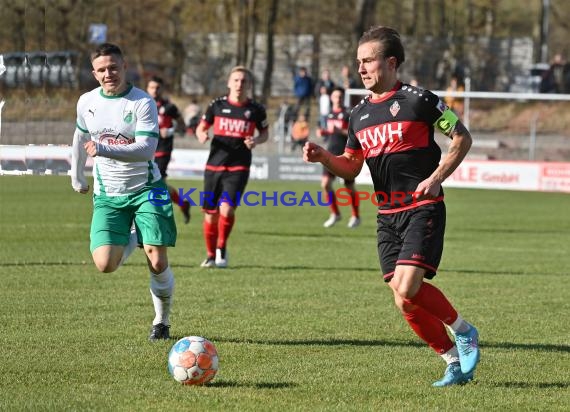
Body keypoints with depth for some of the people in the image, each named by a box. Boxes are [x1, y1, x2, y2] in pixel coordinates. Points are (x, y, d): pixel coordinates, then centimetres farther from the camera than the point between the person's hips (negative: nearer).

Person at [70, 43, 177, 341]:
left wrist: (103, 150, -34)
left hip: (145, 190, -3)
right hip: (107, 195, 3)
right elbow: (81, 137, 22)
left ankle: (162, 322, 13)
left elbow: (146, 149, -24)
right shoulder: (87, 102, 2)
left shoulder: (143, 103, -13)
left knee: (157, 262, -12)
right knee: (105, 264, -13)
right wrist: (77, 177, 30)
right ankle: (130, 241, 24)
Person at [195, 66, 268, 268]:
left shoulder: (256, 109, 1)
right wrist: (202, 135, -12)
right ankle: (211, 255, 25)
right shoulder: (217, 105, 2)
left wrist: (256, 141, -8)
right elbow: (201, 127, 12)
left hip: (238, 168, -2)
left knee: (226, 209, -20)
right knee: (210, 214, 5)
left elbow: (264, 133, 14)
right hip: (214, 166, 2)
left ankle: (222, 248, 3)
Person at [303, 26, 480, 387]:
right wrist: (324, 157, 0)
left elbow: (462, 137, -1)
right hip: (387, 215, 7)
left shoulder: (418, 100, -7)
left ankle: (464, 332, 4)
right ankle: (455, 362, 14)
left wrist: (437, 177, -12)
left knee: (407, 289, -21)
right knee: (404, 298, 0)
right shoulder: (360, 114, 12)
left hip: (423, 208, -7)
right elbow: (351, 168, 19)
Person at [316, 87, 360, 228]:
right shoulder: (330, 114, 12)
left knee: (349, 187, 3)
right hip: (331, 154, 5)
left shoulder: (347, 114, -7)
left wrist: (340, 131, -25)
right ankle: (335, 214, 7)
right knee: (325, 183, -8)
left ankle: (356, 216, 21)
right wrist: (323, 132, 4)